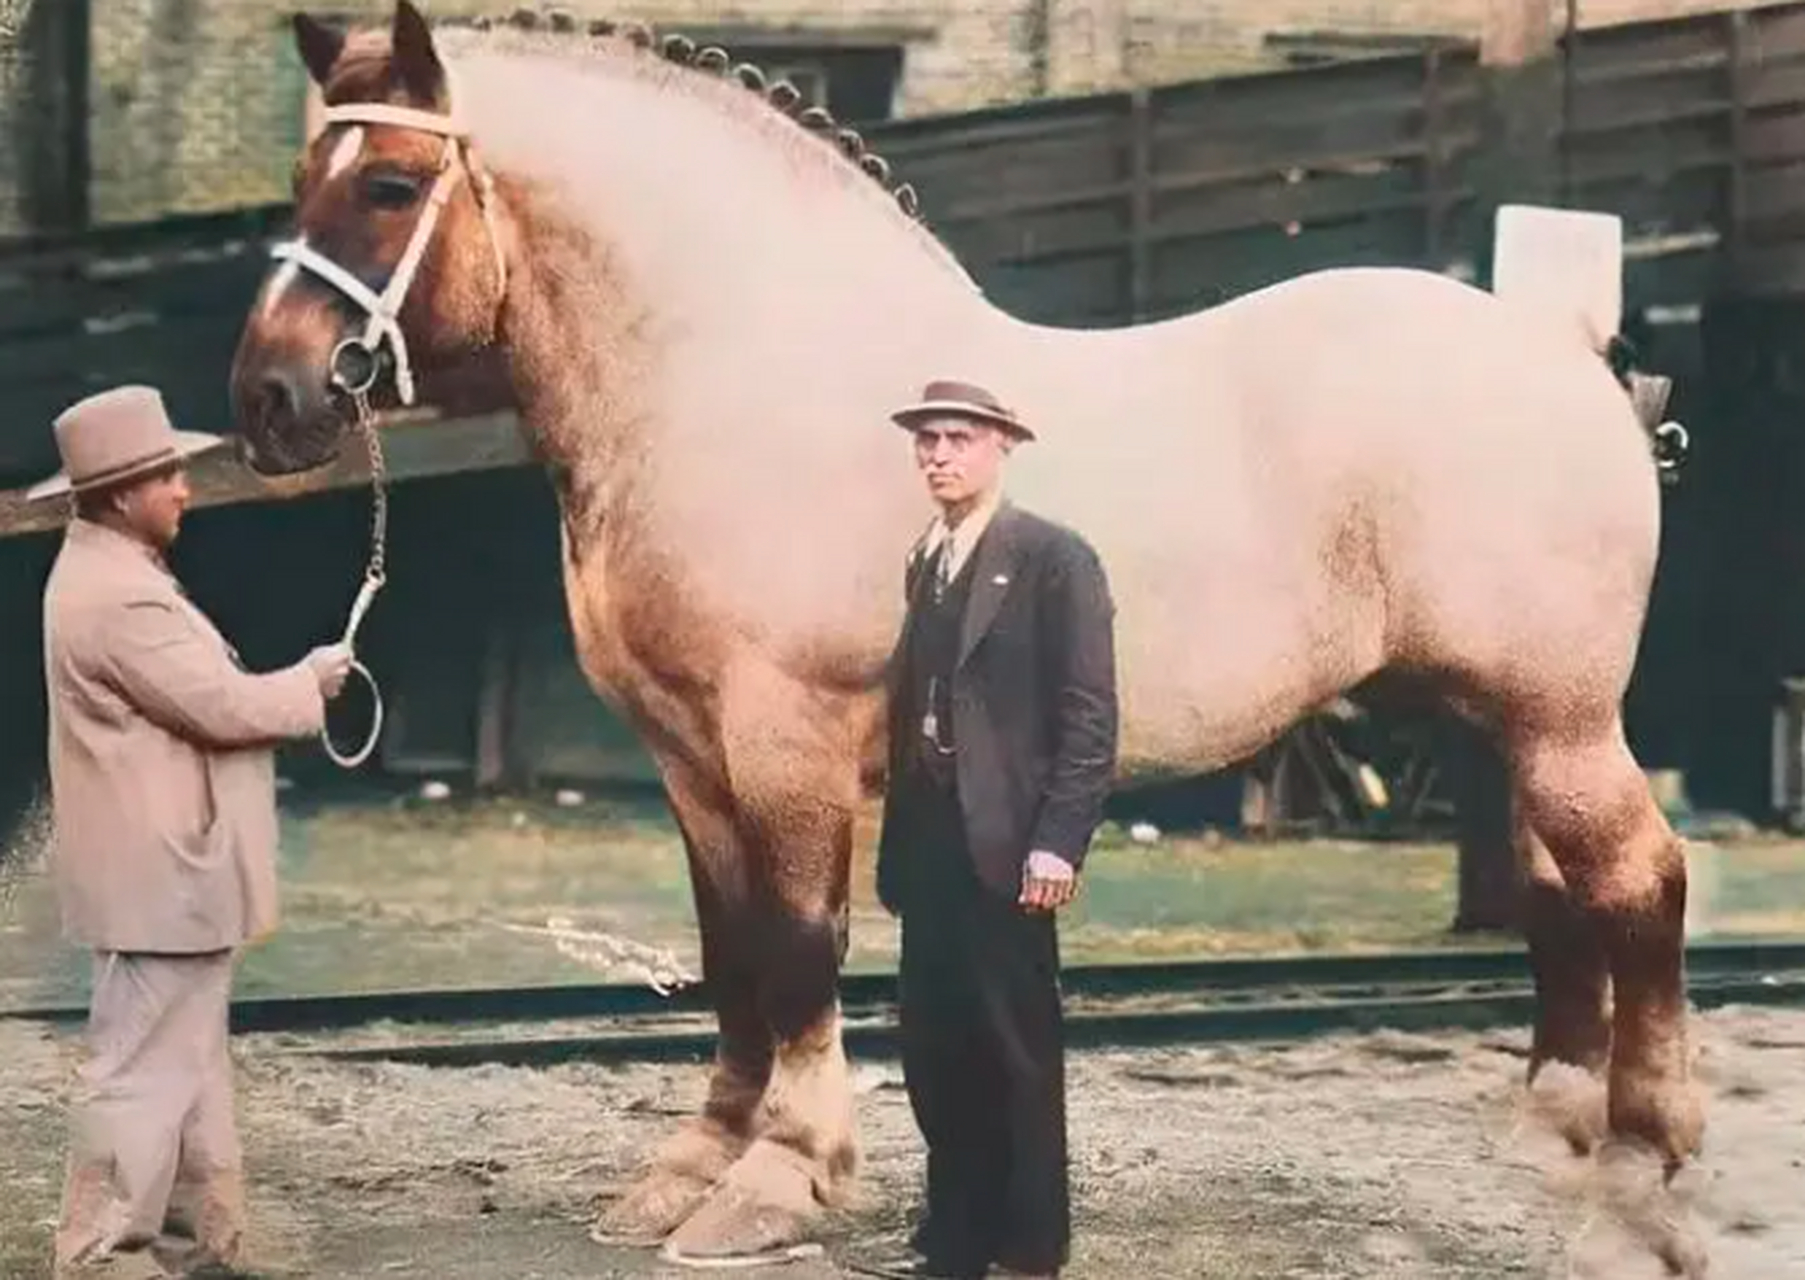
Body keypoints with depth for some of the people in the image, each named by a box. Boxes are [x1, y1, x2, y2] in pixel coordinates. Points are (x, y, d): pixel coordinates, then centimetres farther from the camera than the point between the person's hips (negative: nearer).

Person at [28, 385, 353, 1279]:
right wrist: (311, 683, -5)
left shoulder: (108, 574, 12)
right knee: (145, 1068, -4)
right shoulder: (118, 598, -22)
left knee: (189, 1064, 17)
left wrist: (284, 691, 6)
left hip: (165, 864, 11)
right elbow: (220, 708, -20)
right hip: (157, 874, -11)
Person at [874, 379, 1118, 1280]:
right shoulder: (925, 562, 16)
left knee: (1018, 1052, 0)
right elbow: (912, 705, 16)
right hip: (929, 845, 7)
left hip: (1004, 846, -7)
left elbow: (1090, 715, -11)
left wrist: (1058, 842, -18)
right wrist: (895, 846, 10)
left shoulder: (1053, 558, -6)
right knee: (935, 1049, 8)